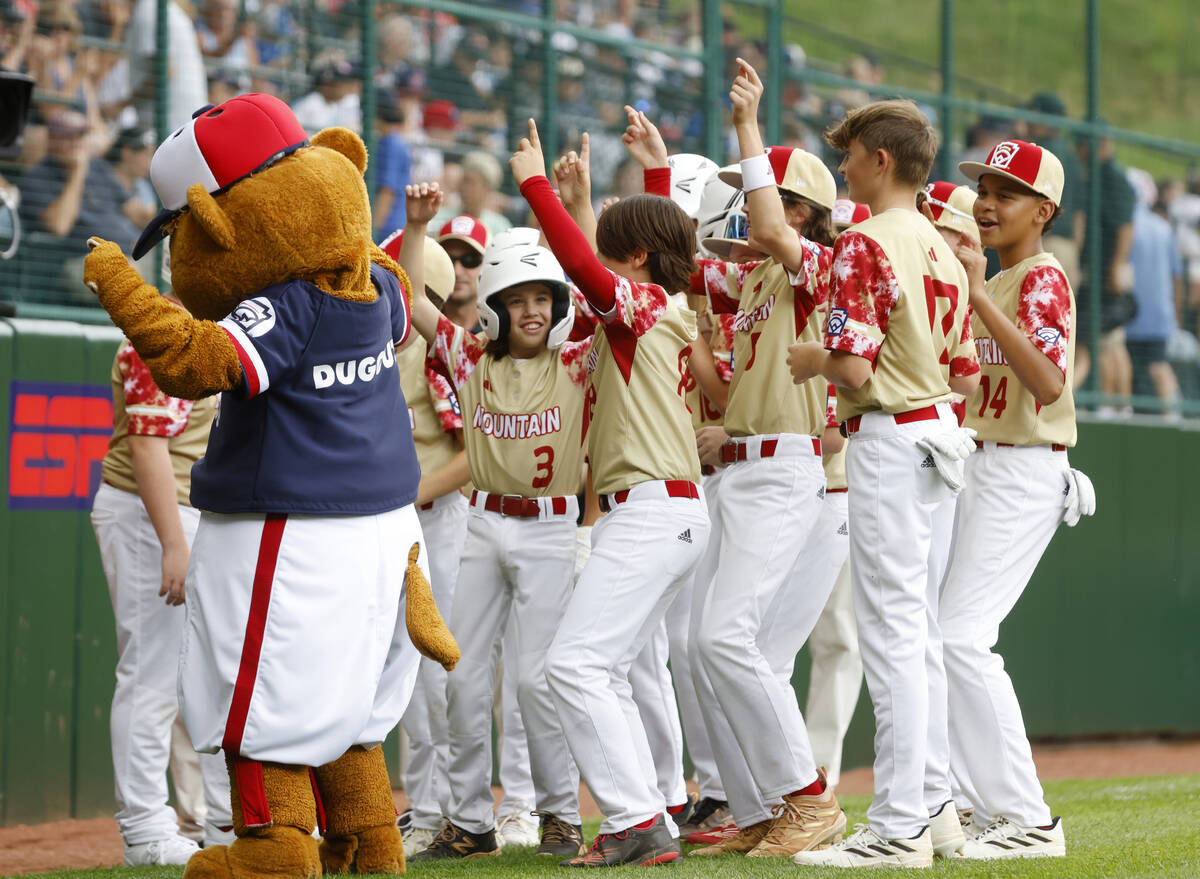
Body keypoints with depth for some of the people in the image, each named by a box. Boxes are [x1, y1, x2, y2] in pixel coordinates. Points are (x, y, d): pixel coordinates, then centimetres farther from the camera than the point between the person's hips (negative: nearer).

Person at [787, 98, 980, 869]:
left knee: (891, 632, -8)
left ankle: (900, 827, -8)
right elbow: (967, 376, 14)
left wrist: (814, 360, -1)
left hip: (886, 441, -9)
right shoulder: (943, 252, 12)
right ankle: (934, 806, 19)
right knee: (919, 630, 15)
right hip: (937, 432, 9)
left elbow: (854, 368, -21)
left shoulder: (865, 245, -14)